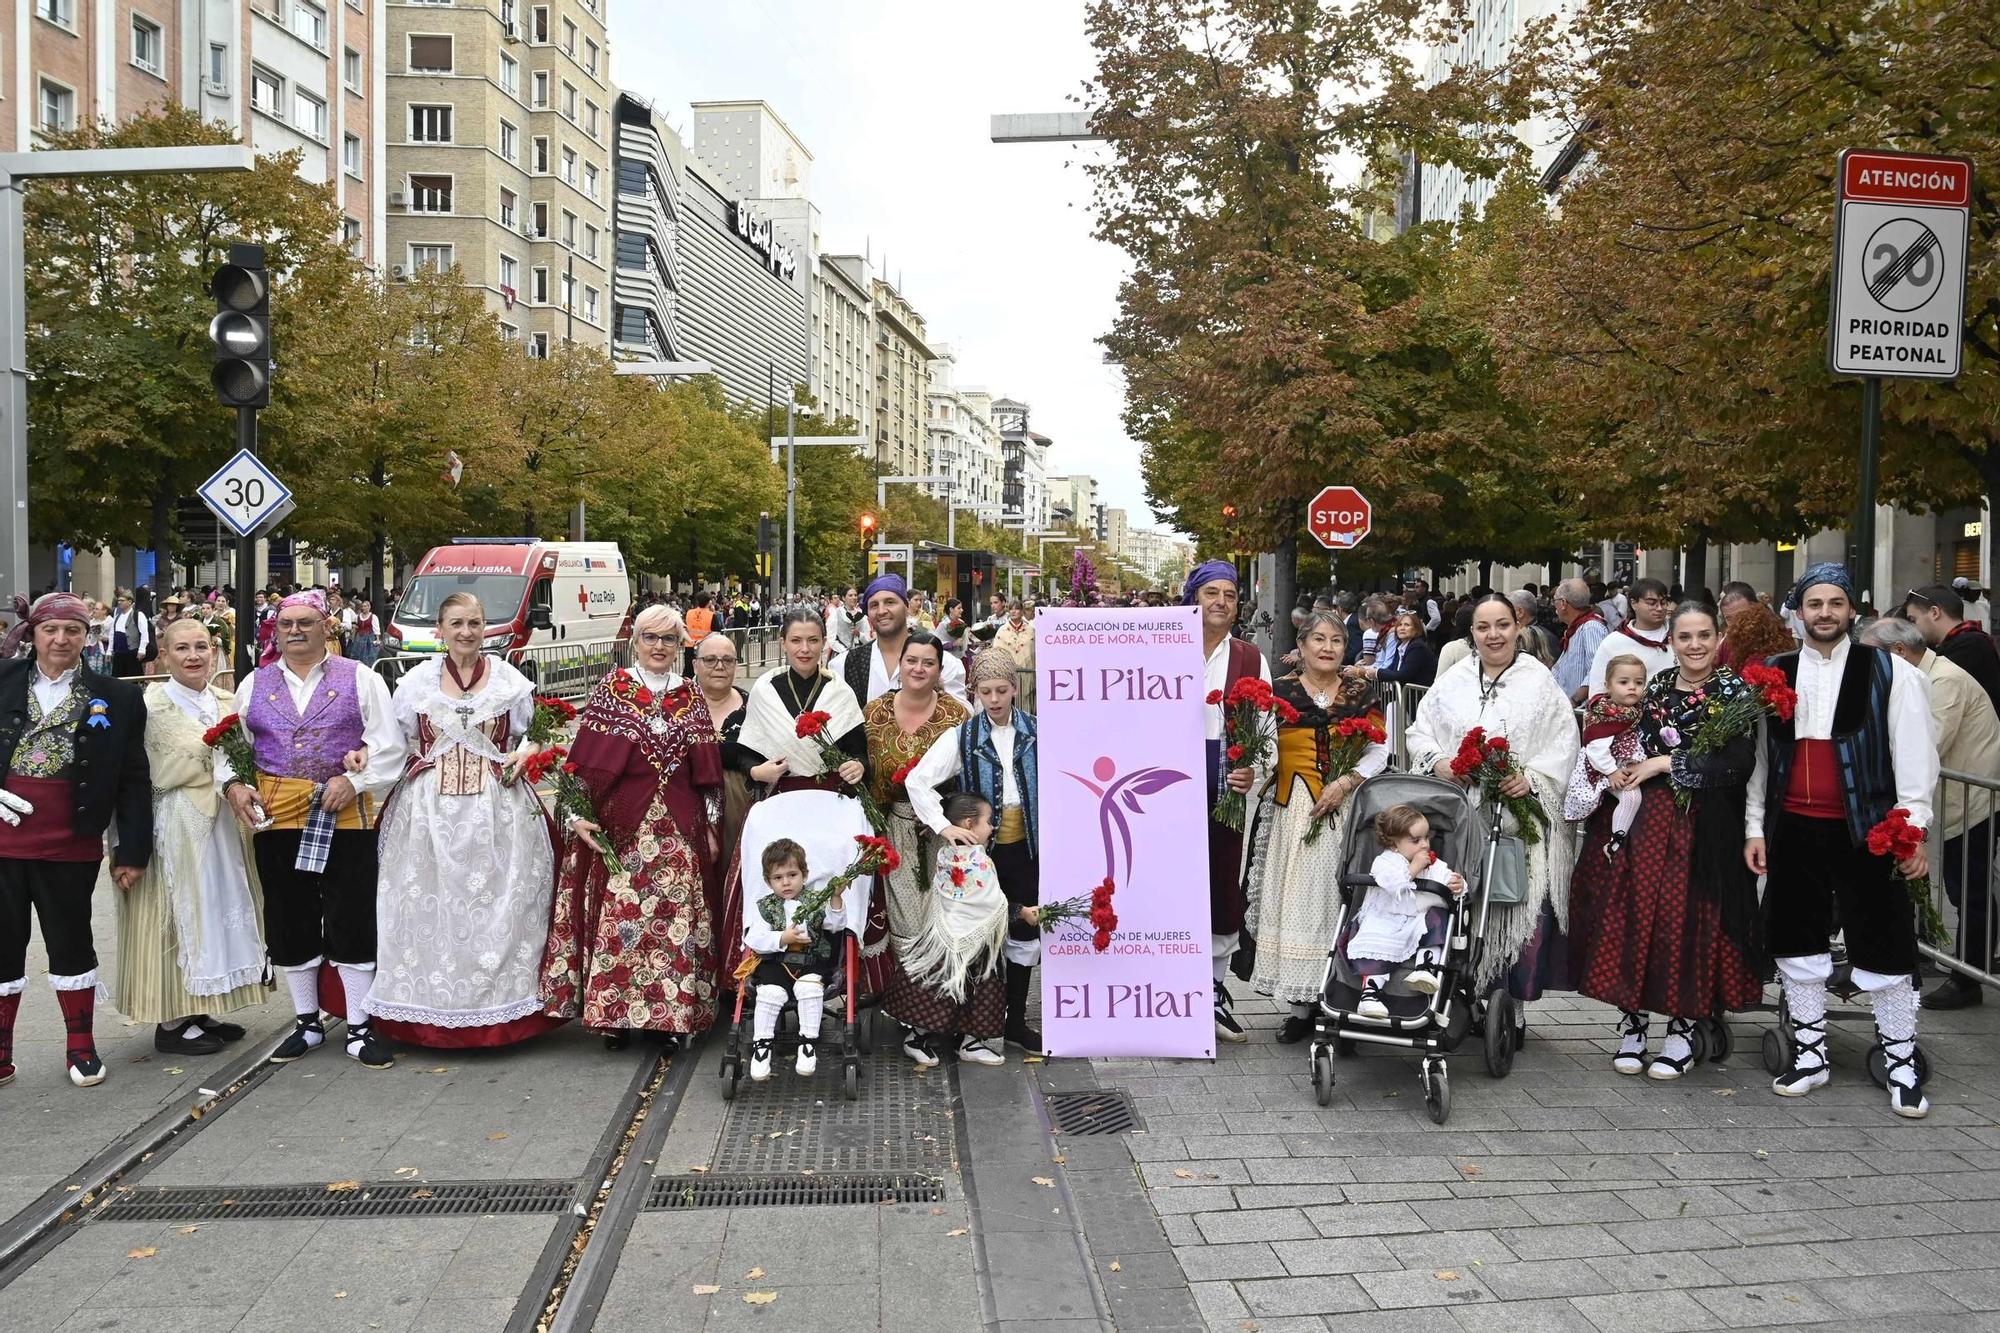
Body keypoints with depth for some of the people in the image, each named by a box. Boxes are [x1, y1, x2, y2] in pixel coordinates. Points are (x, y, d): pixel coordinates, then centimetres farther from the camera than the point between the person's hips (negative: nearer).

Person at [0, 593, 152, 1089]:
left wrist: (132, 850, -2)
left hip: (70, 848, -1)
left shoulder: (116, 699, -1)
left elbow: (134, 782, 0)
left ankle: (80, 1047, 24)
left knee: (71, 943, 10)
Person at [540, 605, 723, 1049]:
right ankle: (613, 1015, 8)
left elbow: (707, 770, 11)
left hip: (679, 826, 3)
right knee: (617, 915, -2)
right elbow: (586, 762, -1)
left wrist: (711, 826, 9)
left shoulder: (691, 697, 10)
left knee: (676, 915, 2)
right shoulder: (610, 690, 1)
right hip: (620, 825, -2)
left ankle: (674, 1012, 11)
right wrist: (578, 814, -9)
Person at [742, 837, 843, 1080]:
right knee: (770, 991, -26)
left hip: (812, 962, 0)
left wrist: (835, 900, -17)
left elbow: (837, 925, -1)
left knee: (810, 987, -29)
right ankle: (761, 1044, -10)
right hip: (775, 963, 0)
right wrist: (783, 938, -15)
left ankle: (809, 1042, -15)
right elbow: (755, 939, -3)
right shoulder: (764, 907, 7)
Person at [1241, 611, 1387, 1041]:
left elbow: (1379, 751, 5)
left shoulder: (1363, 693, 9)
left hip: (1346, 810, 0)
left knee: (1337, 899, -1)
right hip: (1292, 810, 0)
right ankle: (1301, 1005, 6)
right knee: (1296, 899, 0)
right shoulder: (1280, 692, 6)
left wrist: (1346, 782, -9)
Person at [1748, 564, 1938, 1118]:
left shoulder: (1887, 671, -1)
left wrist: (1912, 830, -10)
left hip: (1865, 833, -3)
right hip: (1792, 830, 3)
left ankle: (1902, 1064, 15)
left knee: (1883, 947, 2)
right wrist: (1754, 827, 9)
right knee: (1797, 942, 10)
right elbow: (1758, 755, 12)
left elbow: (1913, 754, -4)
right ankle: (1809, 1054, 24)